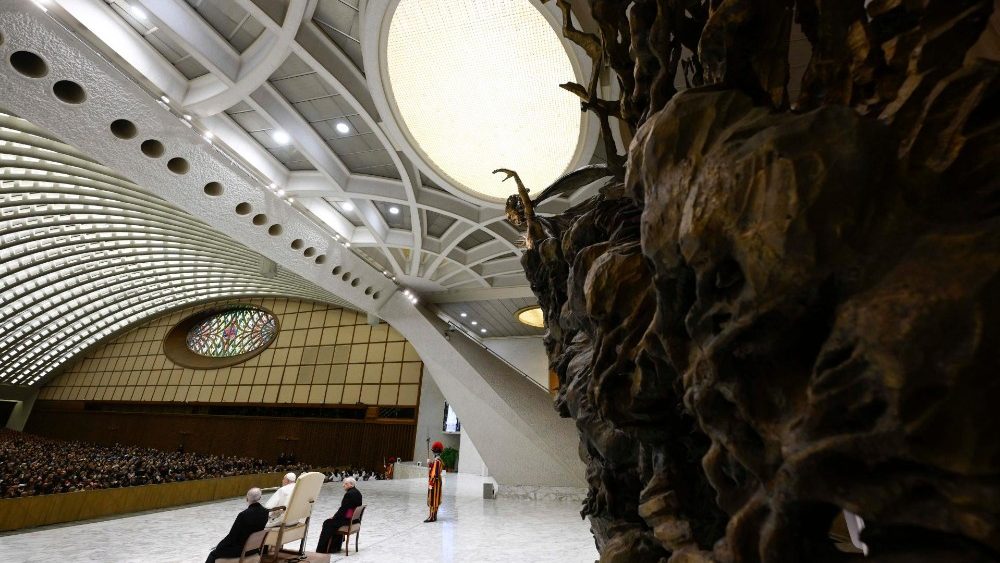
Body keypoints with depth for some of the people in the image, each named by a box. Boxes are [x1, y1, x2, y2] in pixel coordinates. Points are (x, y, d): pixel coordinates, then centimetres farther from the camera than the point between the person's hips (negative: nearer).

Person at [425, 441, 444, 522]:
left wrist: (431, 484, -21)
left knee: (432, 500, -3)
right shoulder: (439, 460, 9)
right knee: (435, 500, 15)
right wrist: (429, 463, 8)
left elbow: (435, 474, -24)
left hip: (435, 482, -10)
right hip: (438, 481, 10)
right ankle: (434, 516, 23)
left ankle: (432, 517, 3)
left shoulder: (436, 461, -21)